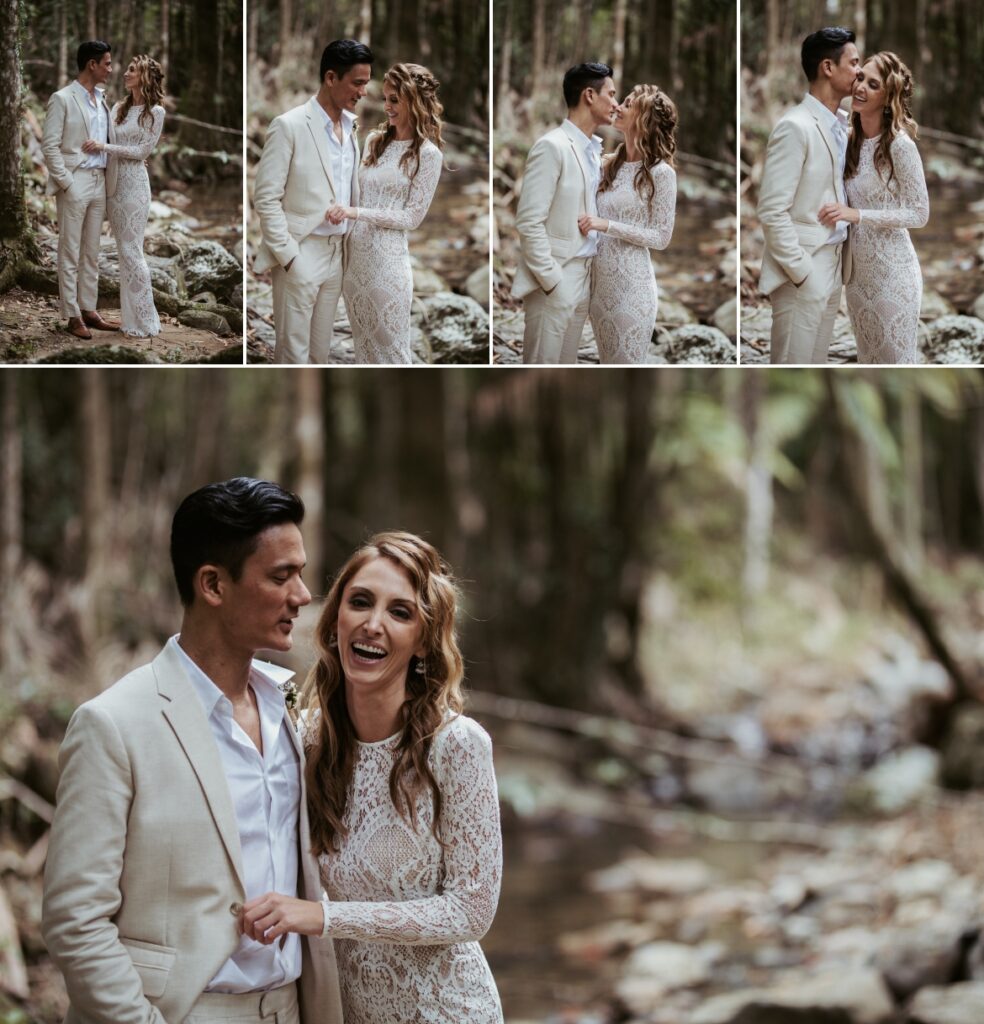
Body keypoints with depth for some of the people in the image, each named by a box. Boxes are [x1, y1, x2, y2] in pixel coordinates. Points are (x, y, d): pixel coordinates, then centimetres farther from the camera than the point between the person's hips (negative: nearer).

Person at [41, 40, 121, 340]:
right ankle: (72, 316, 2)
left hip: (99, 182, 7)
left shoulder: (101, 100, 12)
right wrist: (65, 183, -14)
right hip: (75, 183, -7)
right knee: (70, 253, -1)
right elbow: (49, 145, -11)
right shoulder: (62, 99, -8)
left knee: (91, 252, 11)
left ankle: (89, 310, 18)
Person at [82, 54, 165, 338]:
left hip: (134, 182, -6)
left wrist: (105, 147, -15)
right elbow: (103, 141, 10)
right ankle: (130, 314, 11)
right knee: (124, 250, 7)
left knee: (131, 250, -8)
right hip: (114, 181, 6)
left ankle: (143, 320, -1)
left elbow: (143, 150, -10)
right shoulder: (118, 108, 12)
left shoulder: (155, 111, -5)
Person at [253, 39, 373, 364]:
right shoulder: (289, 126, -11)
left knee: (320, 351, 11)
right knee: (294, 352, -2)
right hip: (300, 255, -6)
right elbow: (266, 198, -12)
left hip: (336, 254, 6)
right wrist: (288, 257, -16)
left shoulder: (350, 127, 9)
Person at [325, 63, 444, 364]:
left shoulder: (428, 153, -8)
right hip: (354, 255, 6)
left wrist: (356, 213, -16)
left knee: (390, 348, 1)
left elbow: (413, 217, -10)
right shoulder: (374, 141, 10)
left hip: (388, 260, -6)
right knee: (362, 344, 13)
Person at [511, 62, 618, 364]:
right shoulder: (552, 147, -13)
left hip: (584, 277, 8)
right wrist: (552, 281, -17)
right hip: (555, 280, -8)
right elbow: (529, 223, -16)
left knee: (567, 363, 10)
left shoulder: (593, 149, 13)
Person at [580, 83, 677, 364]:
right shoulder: (609, 164, 8)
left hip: (632, 285, -6)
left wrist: (607, 225, -17)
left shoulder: (660, 172, -11)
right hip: (599, 280, 6)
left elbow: (661, 237, -12)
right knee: (608, 362, 14)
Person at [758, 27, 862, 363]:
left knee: (816, 362, 13)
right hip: (804, 272, -8)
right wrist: (800, 271, -17)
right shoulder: (795, 127, -15)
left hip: (834, 266, 8)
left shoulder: (842, 125, 10)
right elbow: (772, 211, -18)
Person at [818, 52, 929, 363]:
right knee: (867, 357, 16)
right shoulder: (851, 140, 4)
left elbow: (919, 213, -16)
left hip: (893, 270, -7)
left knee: (896, 358, 3)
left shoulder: (900, 144, -17)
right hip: (858, 269, 7)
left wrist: (856, 215, -22)